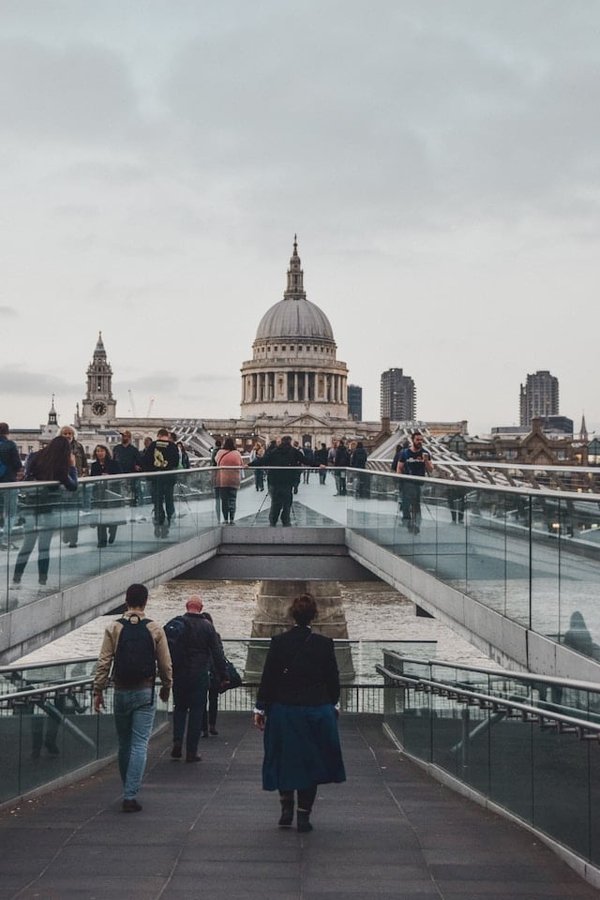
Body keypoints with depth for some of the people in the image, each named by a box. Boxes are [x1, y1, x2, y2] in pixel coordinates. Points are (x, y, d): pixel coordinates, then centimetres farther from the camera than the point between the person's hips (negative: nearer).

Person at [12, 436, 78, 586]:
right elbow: (73, 486, -2)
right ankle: (42, 580, 5)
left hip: (30, 506, 4)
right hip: (50, 509, -4)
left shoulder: (35, 458, 0)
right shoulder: (59, 466, -13)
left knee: (27, 544, 13)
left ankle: (17, 577, 15)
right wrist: (73, 466, 4)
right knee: (44, 545, 1)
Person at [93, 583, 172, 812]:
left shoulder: (113, 628, -2)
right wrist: (166, 688, 16)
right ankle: (130, 795, -8)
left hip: (121, 692, 2)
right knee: (140, 745, -1)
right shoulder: (155, 629, -3)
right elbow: (165, 664, 1)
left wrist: (98, 690, 3)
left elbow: (104, 662, -4)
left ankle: (129, 790, 25)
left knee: (124, 744, 15)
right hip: (145, 692, -1)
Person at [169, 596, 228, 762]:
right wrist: (222, 675, 2)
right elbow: (217, 652, -3)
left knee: (180, 708, 16)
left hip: (179, 674, 1)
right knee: (196, 711, 4)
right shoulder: (207, 626, -3)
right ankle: (191, 751, 4)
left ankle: (177, 742, -1)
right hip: (199, 675, -1)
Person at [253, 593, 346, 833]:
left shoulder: (278, 642, -6)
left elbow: (267, 678, -4)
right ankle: (303, 816, 10)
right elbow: (333, 679, 1)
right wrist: (331, 704, 17)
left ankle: (286, 809, 16)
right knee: (310, 761, 10)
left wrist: (260, 708, 5)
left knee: (284, 759, 16)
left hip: (283, 710, 0)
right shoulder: (324, 644, -6)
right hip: (316, 711, 0)